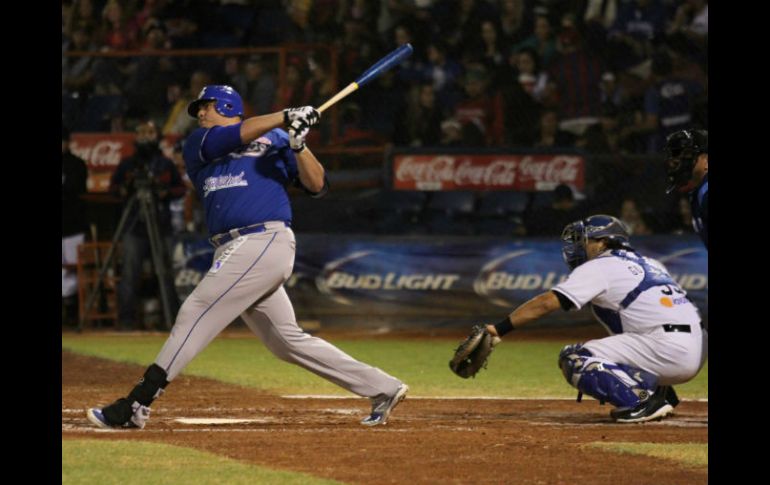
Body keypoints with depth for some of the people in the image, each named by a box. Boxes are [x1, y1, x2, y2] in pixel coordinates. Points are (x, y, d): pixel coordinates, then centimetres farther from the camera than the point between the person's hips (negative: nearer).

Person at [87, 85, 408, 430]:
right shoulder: (197, 145, 20)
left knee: (196, 314, -14)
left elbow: (317, 186, 4)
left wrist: (298, 145, -10)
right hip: (235, 252, 6)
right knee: (288, 342, 5)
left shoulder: (275, 141, 10)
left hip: (264, 242, -6)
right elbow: (233, 136, -1)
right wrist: (286, 117, -6)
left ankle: (135, 405, -16)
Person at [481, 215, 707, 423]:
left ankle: (644, 398, -16)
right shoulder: (648, 263, 24)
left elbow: (546, 303, -5)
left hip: (670, 353, -9)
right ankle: (661, 395, 14)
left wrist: (499, 329, -7)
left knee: (574, 359, -8)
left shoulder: (600, 267, 1)